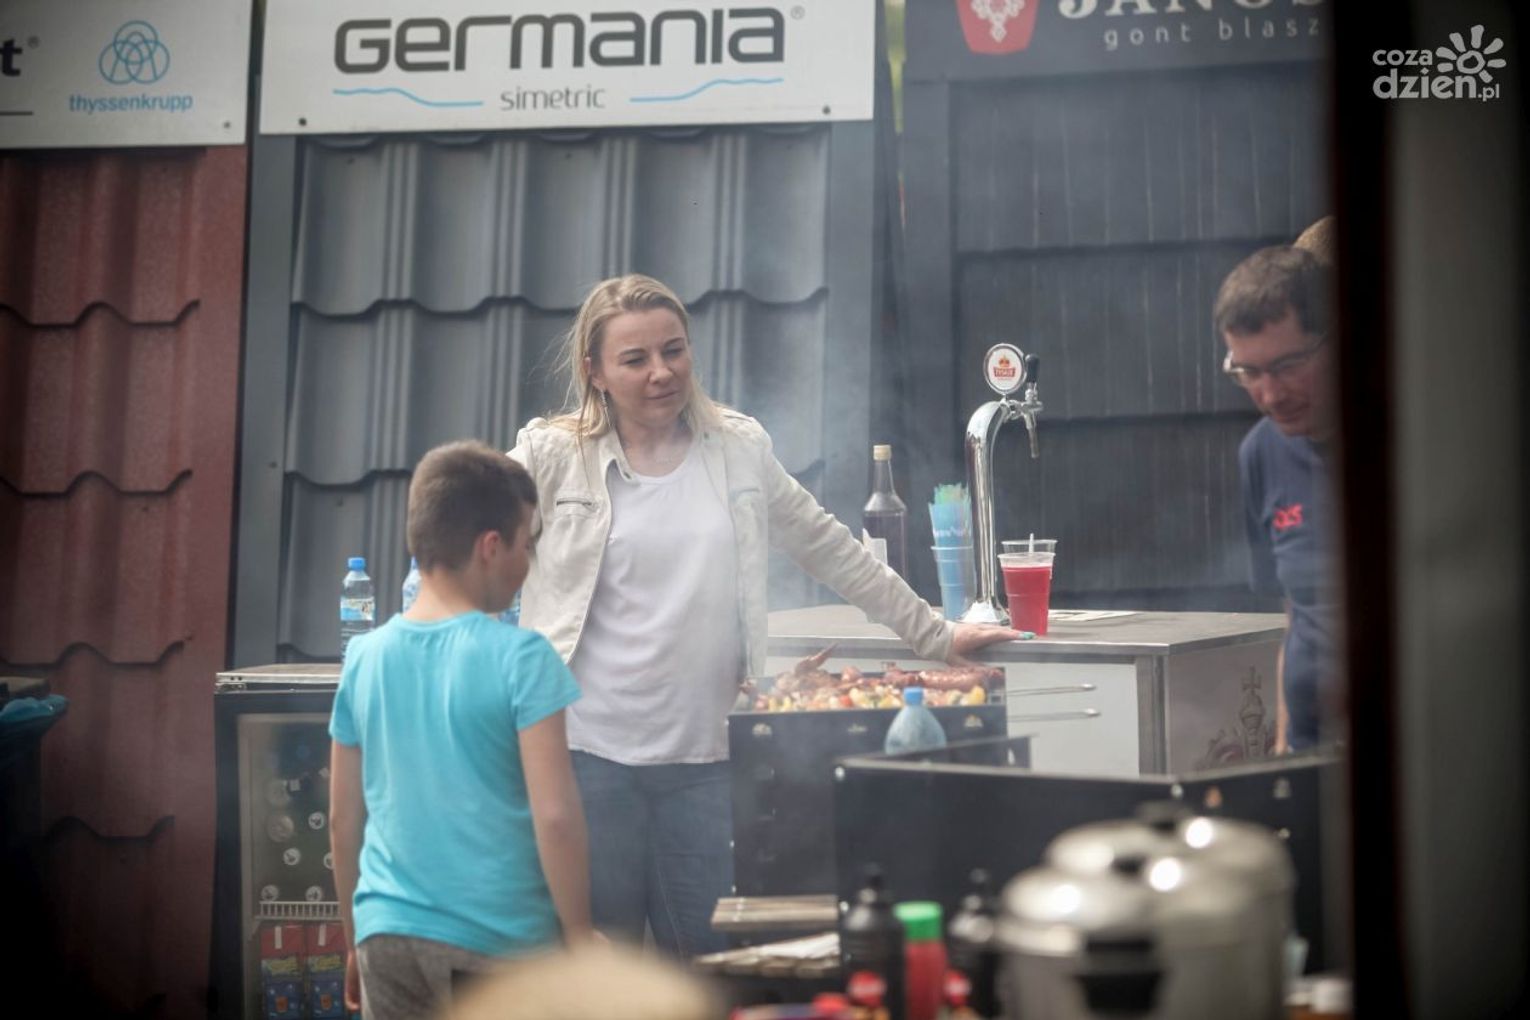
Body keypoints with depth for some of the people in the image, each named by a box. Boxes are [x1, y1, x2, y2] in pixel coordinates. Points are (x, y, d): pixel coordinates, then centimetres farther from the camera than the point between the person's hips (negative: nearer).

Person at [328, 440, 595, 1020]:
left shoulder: (364, 659, 3)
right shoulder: (519, 659, -11)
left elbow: (344, 818, 10)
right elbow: (553, 815, -15)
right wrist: (581, 936, -4)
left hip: (389, 936, 4)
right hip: (500, 941, -4)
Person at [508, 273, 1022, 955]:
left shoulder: (739, 450, 9)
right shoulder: (551, 456, 1)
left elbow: (832, 553, 15)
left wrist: (936, 638, 18)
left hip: (707, 756, 2)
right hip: (588, 752, -2)